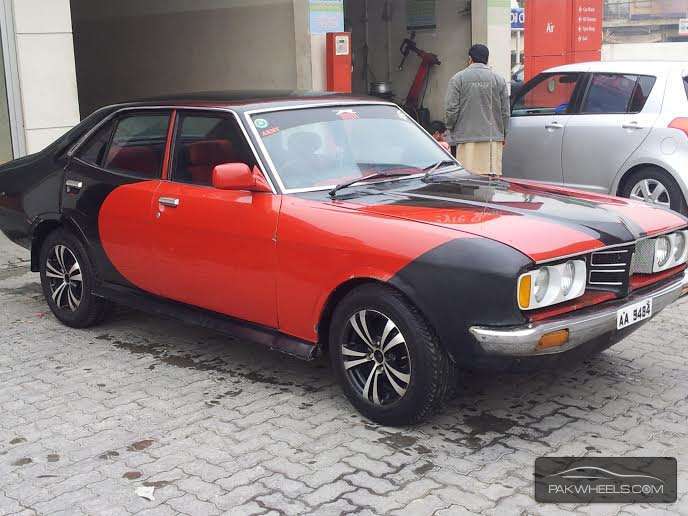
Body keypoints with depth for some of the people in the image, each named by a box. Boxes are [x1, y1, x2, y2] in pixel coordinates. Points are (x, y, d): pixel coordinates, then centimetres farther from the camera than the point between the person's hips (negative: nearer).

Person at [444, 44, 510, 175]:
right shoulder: (499, 79, 7)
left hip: (467, 137, -2)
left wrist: (451, 129, 12)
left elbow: (451, 109, -3)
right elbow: (506, 111, 8)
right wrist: (504, 134, 19)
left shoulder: (458, 78, -1)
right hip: (493, 137, 2)